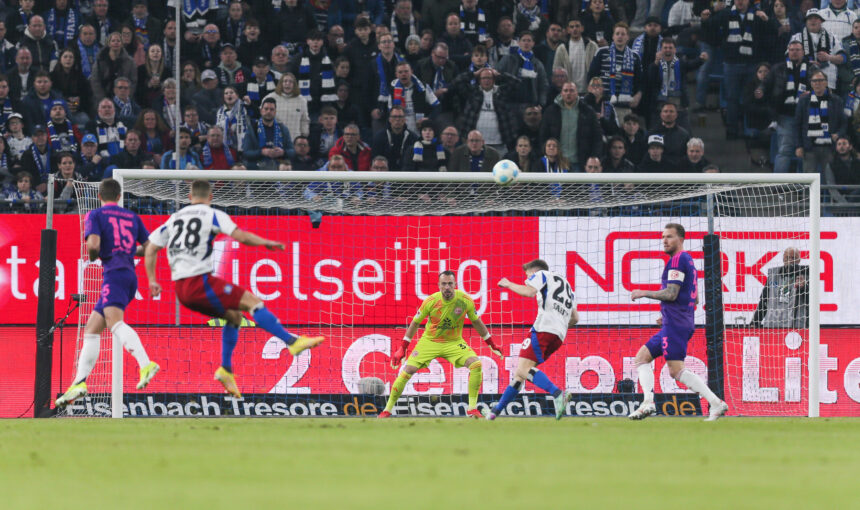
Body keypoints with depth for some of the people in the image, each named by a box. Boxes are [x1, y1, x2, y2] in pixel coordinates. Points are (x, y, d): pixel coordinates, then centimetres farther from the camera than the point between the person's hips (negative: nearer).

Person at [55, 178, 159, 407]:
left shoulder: (95, 215, 4)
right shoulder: (132, 217, 22)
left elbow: (93, 244, -12)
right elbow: (149, 247, 19)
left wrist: (92, 257, 10)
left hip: (114, 273, -8)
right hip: (130, 274, 8)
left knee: (115, 322, -29)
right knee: (91, 330, 13)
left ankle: (146, 365, -52)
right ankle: (79, 383, 10)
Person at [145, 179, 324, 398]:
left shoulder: (175, 218, 18)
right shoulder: (213, 215, 0)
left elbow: (151, 249, 16)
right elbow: (241, 236, -13)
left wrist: (152, 280, 20)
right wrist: (267, 243, 1)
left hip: (181, 289, 7)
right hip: (199, 281, -7)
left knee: (234, 315, 20)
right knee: (252, 302, -7)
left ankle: (226, 370, 15)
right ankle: (292, 341, -16)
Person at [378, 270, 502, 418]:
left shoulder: (465, 300, -14)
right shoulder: (431, 301, -18)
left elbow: (477, 322, 3)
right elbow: (415, 323, -3)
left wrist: (492, 345, 9)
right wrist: (402, 349, -2)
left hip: (454, 342, 1)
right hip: (429, 342, -1)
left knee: (476, 364, -22)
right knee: (408, 370, -15)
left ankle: (472, 408, -10)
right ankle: (387, 410, 0)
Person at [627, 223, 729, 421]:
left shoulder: (677, 260, -10)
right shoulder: (688, 260, 20)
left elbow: (671, 294, -18)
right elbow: (694, 299, 24)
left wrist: (644, 293, -7)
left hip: (674, 324, -10)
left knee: (677, 371, -13)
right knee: (642, 357, 8)